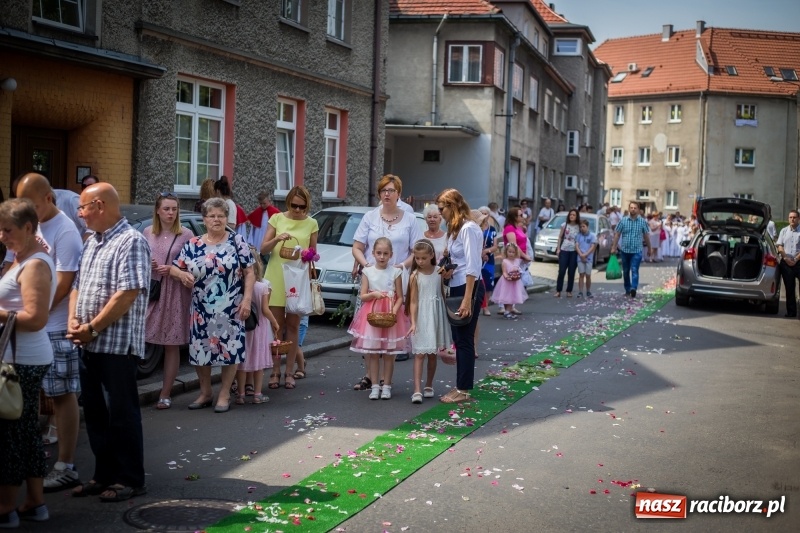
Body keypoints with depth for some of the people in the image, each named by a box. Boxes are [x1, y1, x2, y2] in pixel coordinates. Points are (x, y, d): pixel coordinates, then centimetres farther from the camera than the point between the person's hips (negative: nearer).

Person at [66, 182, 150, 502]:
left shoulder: (131, 241, -13)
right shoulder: (92, 242, 15)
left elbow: (127, 295, -20)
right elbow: (78, 286, 18)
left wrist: (91, 328, -16)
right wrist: (73, 320, 0)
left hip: (118, 344, -8)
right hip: (89, 345, 9)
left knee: (121, 413, 0)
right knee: (95, 413, 13)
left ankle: (131, 480, 11)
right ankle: (105, 475, 24)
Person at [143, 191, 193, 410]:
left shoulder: (186, 234, 0)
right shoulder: (147, 233, 10)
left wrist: (173, 270, -13)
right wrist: (146, 264, -3)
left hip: (175, 294, -2)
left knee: (172, 345, 2)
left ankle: (165, 394, 9)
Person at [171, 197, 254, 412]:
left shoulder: (237, 241, -1)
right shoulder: (193, 244, 4)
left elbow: (249, 273, -2)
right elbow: (173, 268, 6)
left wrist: (246, 300, -11)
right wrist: (182, 274, -17)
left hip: (230, 309, -2)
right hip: (202, 310, 3)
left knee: (230, 351, -1)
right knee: (199, 351, 6)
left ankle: (224, 395, 14)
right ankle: (205, 393, 24)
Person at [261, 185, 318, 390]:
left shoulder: (311, 224, 4)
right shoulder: (277, 219, 1)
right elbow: (263, 249, -1)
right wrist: (277, 239, -19)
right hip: (276, 279, -1)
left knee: (293, 327, 5)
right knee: (277, 326, 3)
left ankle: (289, 372, 11)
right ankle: (275, 372, 9)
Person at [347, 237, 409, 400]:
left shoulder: (395, 272, 0)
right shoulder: (368, 272, 3)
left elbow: (400, 297, 1)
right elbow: (362, 296, 3)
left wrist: (394, 311, -16)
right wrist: (373, 294, -17)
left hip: (390, 314, -1)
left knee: (389, 353, 3)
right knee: (373, 353, 2)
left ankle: (386, 386, 12)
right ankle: (375, 386, 10)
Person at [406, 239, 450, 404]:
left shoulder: (439, 271, 1)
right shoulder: (415, 276, -6)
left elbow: (443, 292, 11)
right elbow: (413, 301, -9)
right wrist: (413, 323, -15)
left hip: (436, 316, 3)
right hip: (421, 317, -3)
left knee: (432, 353, 11)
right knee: (420, 354, -7)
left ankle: (429, 386, 24)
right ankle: (417, 391, -13)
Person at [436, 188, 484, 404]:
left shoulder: (468, 229, -16)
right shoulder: (455, 229, 14)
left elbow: (473, 267, -20)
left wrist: (467, 299, -23)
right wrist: (450, 271, 0)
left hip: (469, 288, -9)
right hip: (457, 287, 9)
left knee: (464, 339, -3)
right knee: (459, 338, 12)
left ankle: (463, 390, 5)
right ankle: (461, 386, 19)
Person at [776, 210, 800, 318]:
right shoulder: (783, 231, 12)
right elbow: (780, 246, 6)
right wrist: (786, 258, -6)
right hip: (786, 263, 3)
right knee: (789, 289, 7)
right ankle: (791, 312, 11)